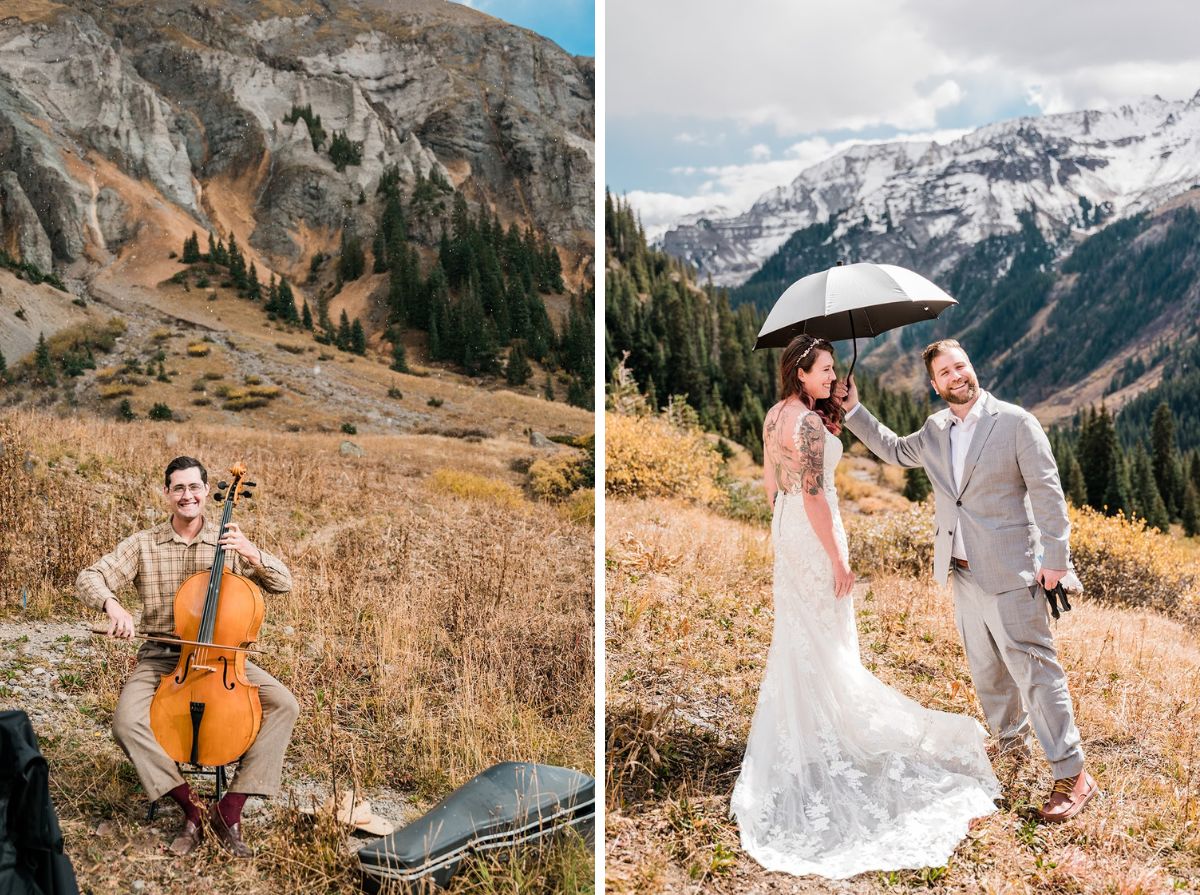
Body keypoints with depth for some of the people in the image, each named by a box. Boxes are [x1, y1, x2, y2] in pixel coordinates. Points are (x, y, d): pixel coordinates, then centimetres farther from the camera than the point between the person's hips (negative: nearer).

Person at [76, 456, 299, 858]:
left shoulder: (229, 541, 3)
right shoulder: (143, 545, 2)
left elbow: (284, 583, 0)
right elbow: (89, 578, -5)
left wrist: (251, 553, -18)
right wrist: (113, 605, -26)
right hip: (161, 658, 0)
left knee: (284, 704, -22)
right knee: (127, 719, -31)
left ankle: (230, 808, -15)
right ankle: (190, 808, -15)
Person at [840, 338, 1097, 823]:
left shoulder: (1015, 422, -9)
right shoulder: (935, 430, 9)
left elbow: (1048, 492, -9)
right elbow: (894, 450, 28)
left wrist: (1056, 558, -12)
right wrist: (853, 410, 19)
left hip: (1009, 573, -6)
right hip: (962, 573, 7)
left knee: (1034, 669, -7)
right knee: (985, 669, 18)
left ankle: (1072, 777, 1)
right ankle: (1011, 742, 38)